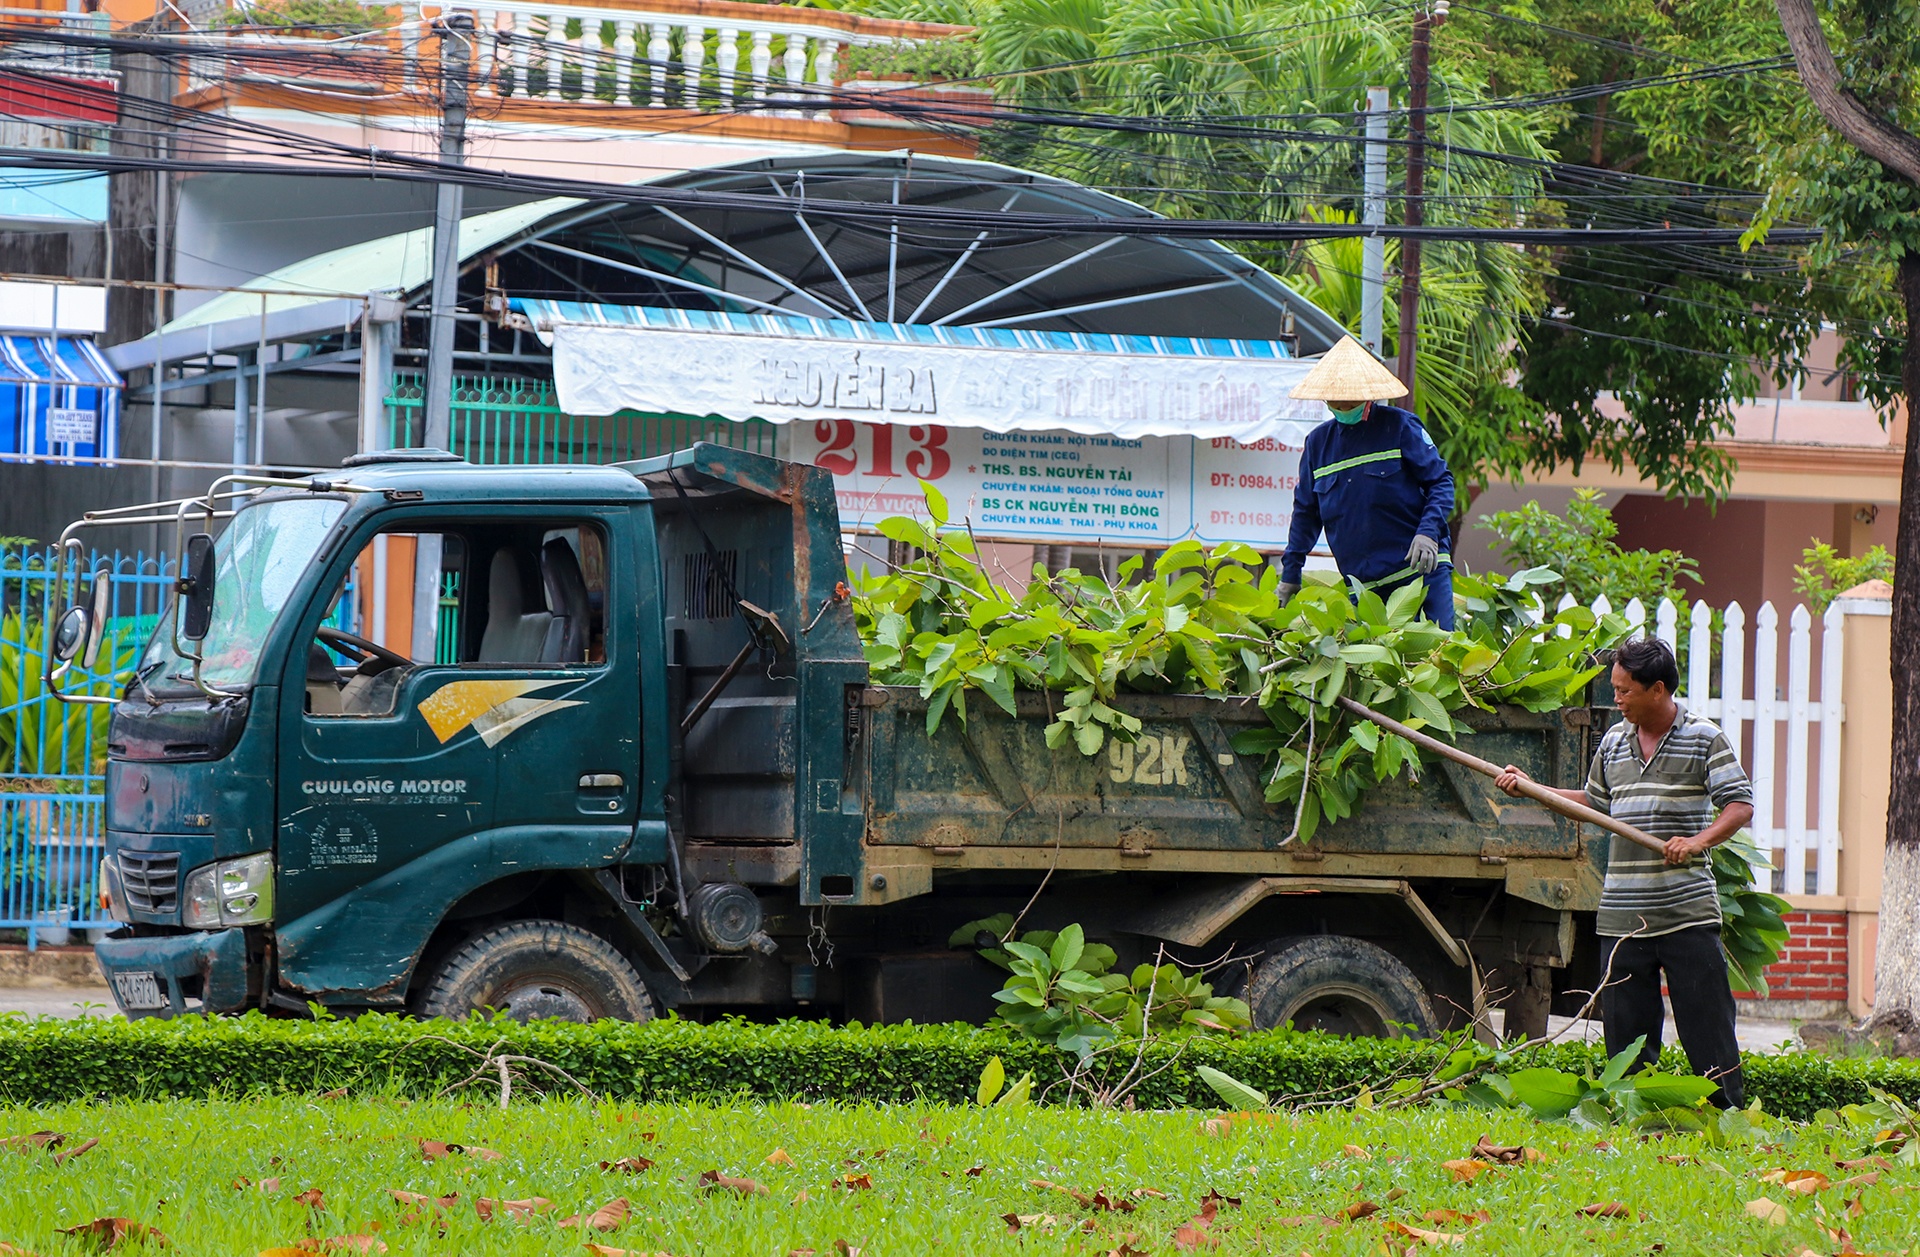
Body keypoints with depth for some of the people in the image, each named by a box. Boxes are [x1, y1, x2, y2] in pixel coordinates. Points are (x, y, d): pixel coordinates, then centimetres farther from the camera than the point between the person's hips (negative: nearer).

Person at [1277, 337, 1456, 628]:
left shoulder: (1399, 426, 1)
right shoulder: (1318, 442, 13)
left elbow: (1440, 481, 1)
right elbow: (1306, 513, 22)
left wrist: (1428, 532, -15)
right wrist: (1289, 575, 20)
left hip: (1421, 569, -3)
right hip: (1363, 583, 3)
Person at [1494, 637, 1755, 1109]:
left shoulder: (1704, 740, -2)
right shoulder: (1613, 743, 14)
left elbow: (1740, 804, -6)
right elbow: (1594, 802, 27)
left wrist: (1698, 841, -21)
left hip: (1688, 910, -5)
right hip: (1623, 914, 5)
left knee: (1706, 1024, -5)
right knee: (1626, 1028, 5)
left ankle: (1730, 1112, 0)